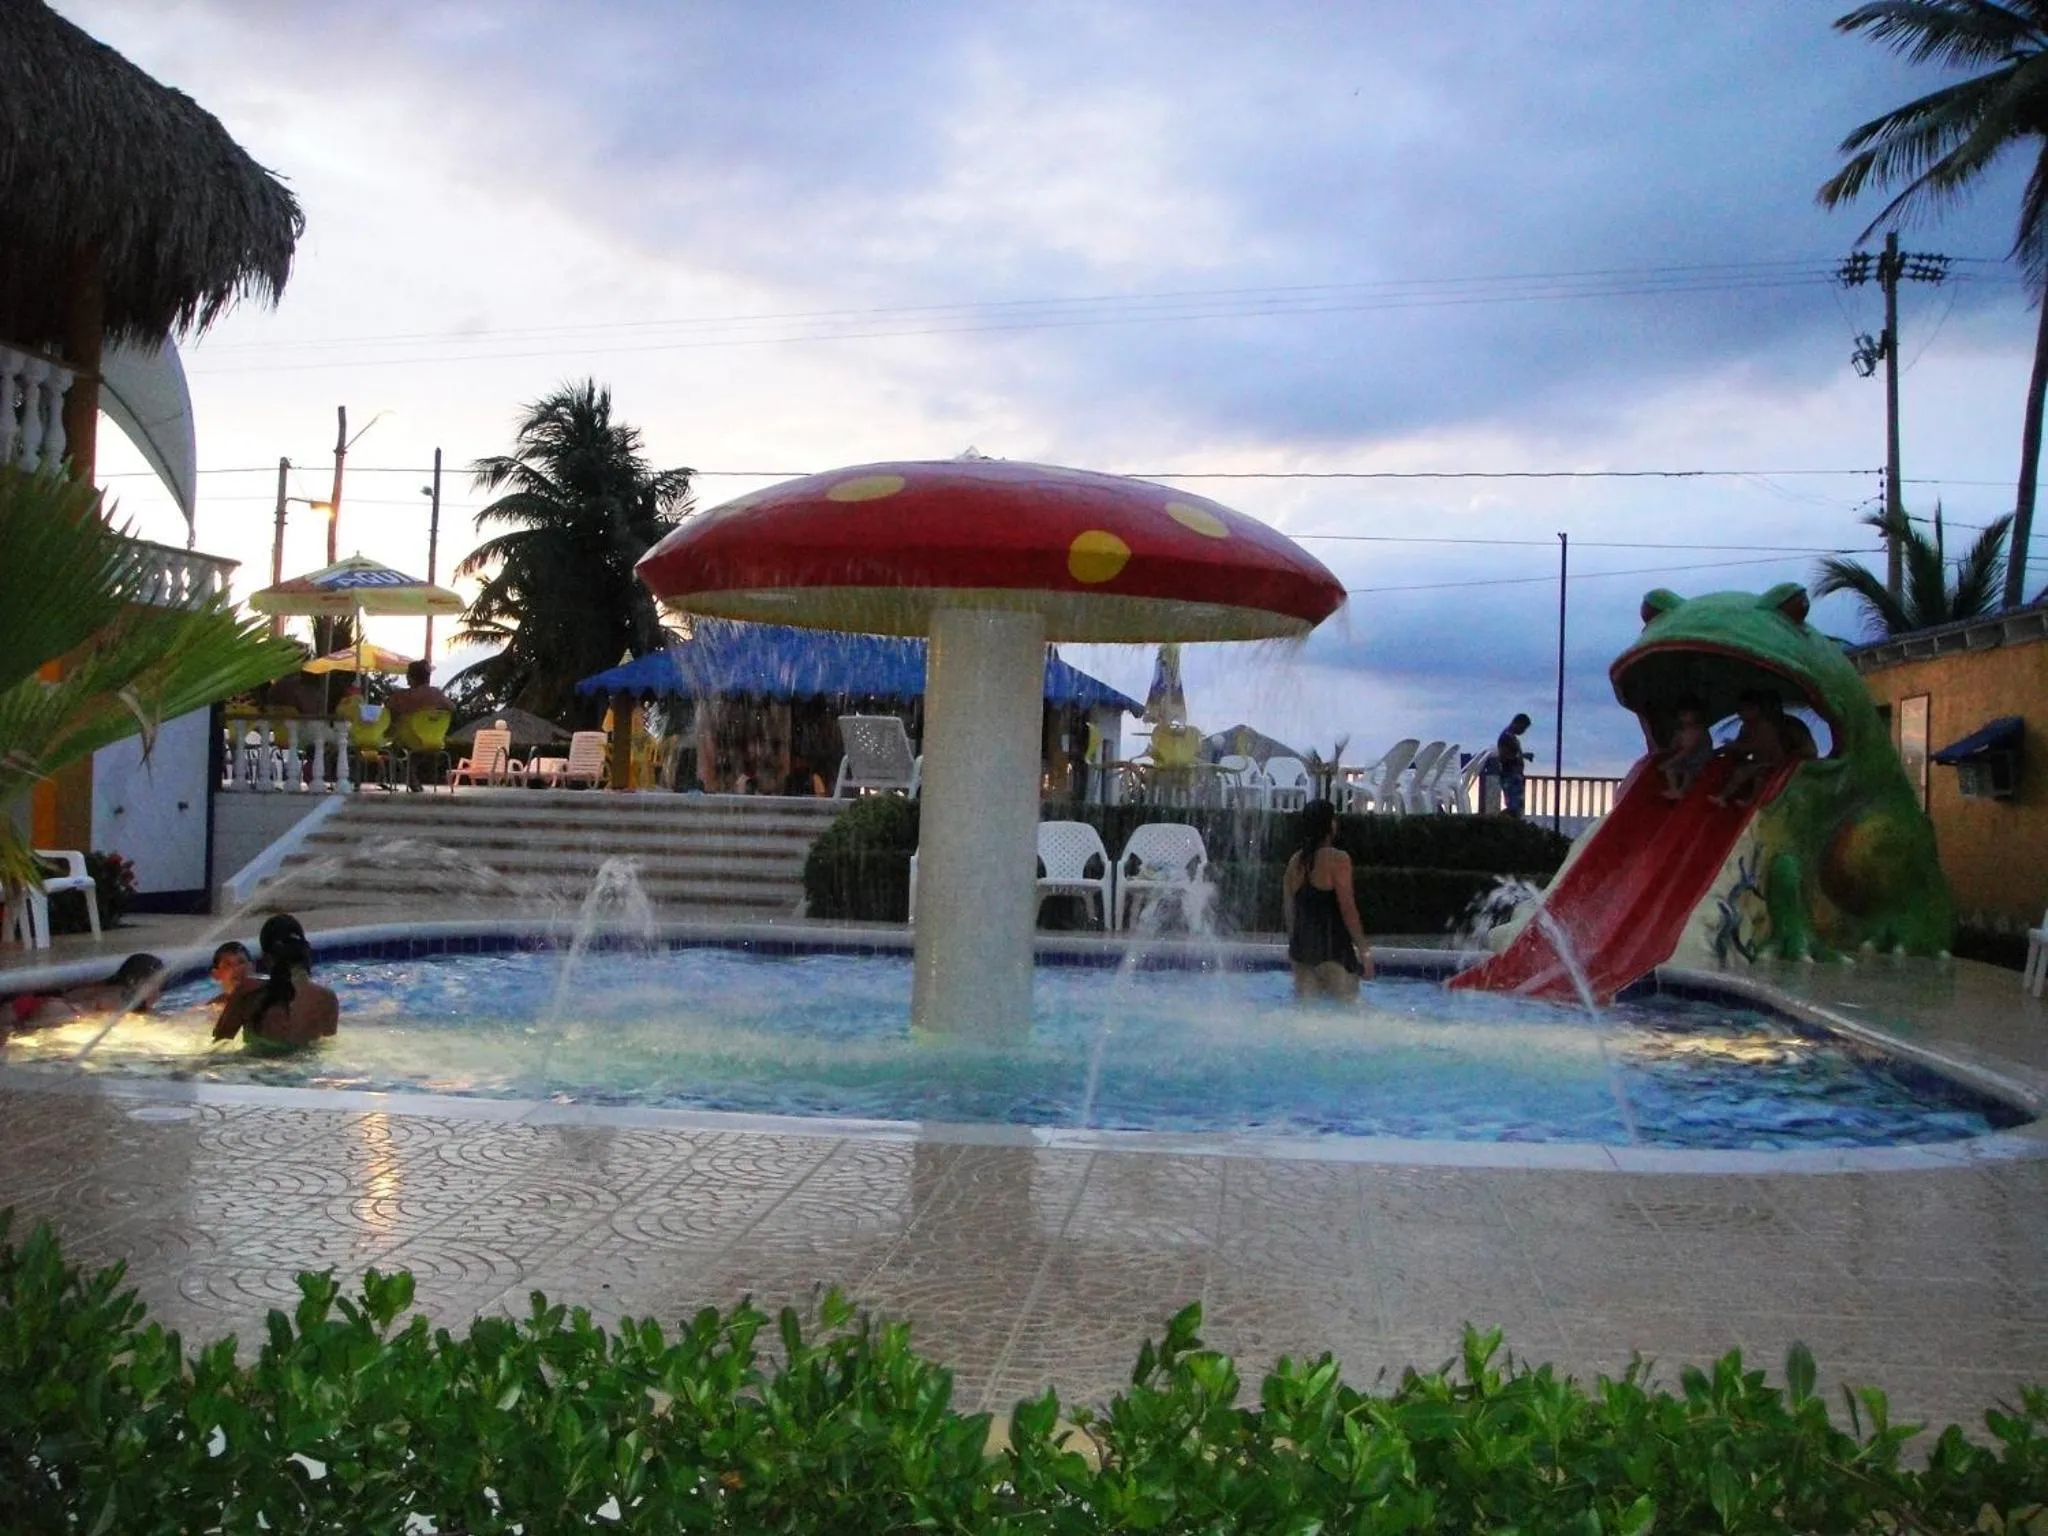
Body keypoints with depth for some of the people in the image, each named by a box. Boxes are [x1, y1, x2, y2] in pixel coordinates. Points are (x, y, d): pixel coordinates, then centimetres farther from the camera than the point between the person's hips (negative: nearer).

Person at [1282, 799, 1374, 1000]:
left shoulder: (1295, 861, 10)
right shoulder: (1337, 859, -11)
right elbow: (1348, 909, -13)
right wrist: (1364, 950, -8)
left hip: (1301, 948, 7)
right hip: (1333, 949, -7)